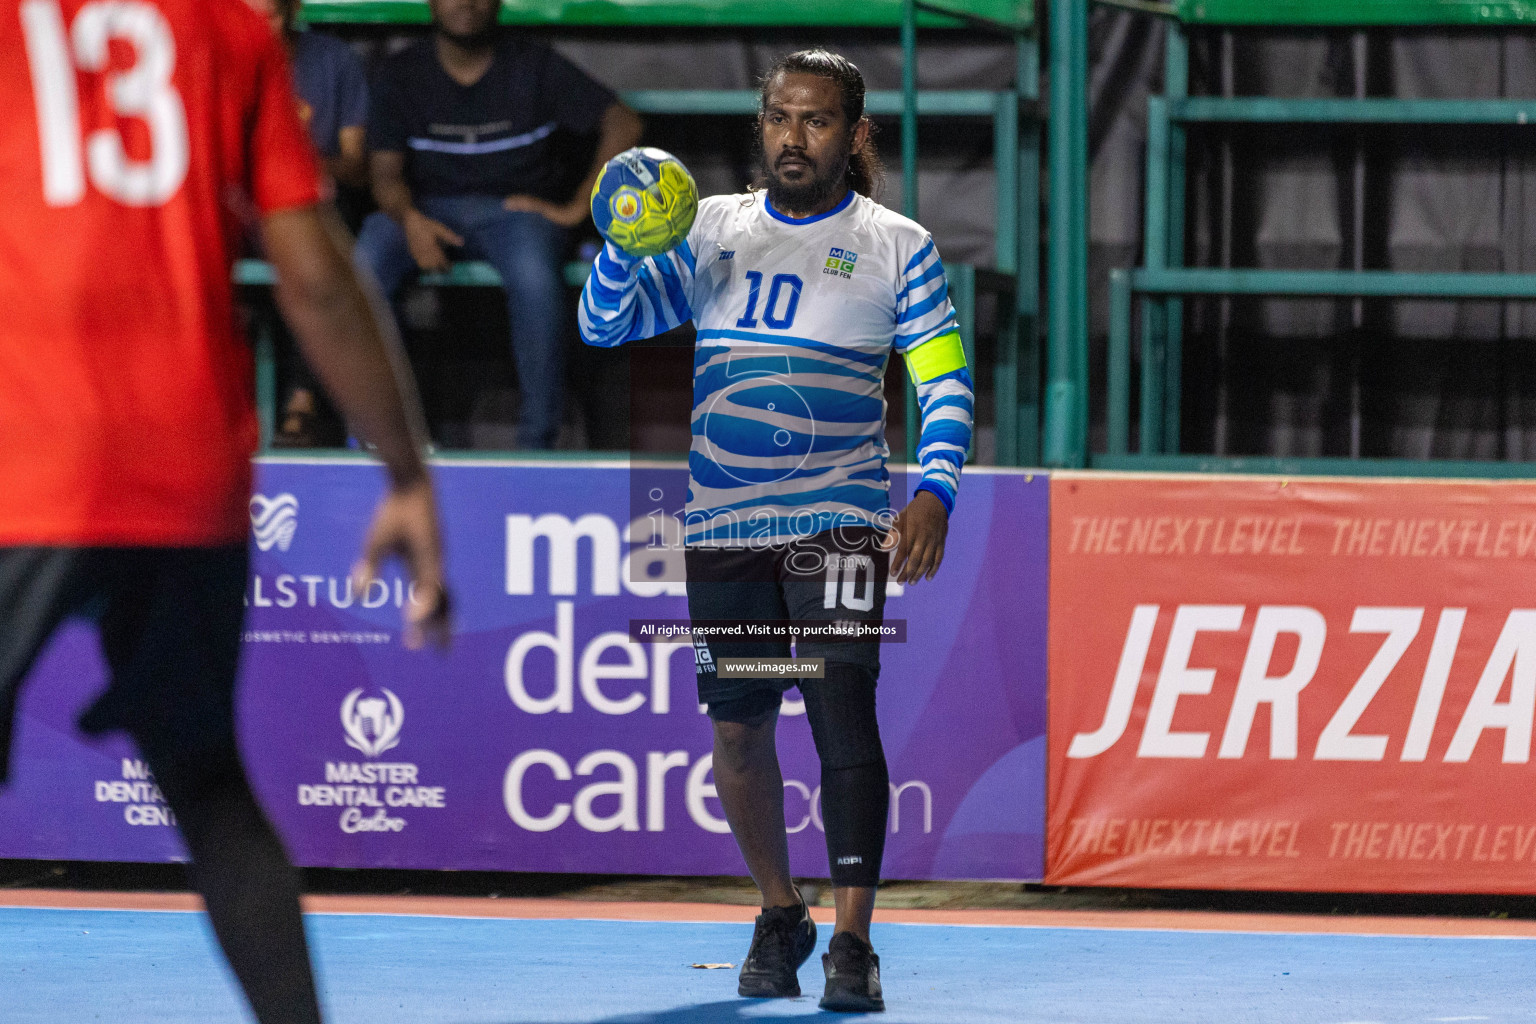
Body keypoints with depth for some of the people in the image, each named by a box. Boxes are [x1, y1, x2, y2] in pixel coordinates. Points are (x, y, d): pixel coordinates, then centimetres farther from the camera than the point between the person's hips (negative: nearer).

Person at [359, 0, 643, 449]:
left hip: (518, 206, -2)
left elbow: (624, 125, -1)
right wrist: (410, 219, -26)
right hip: (429, 208, 2)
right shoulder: (400, 75, 5)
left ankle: (537, 440, -29)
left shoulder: (536, 68, 2)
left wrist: (576, 208, -8)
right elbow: (386, 172, -2)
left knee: (534, 276, -37)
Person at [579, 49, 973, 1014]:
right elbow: (605, 324, 6)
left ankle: (852, 942, -15)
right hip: (723, 528, 4)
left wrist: (934, 491, -19)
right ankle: (779, 915, 26)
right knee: (738, 728, 7)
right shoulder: (710, 229, 9)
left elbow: (947, 381, -2)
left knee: (844, 718, -16)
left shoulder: (897, 246, 1)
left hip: (838, 525, -3)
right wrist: (621, 249, -15)